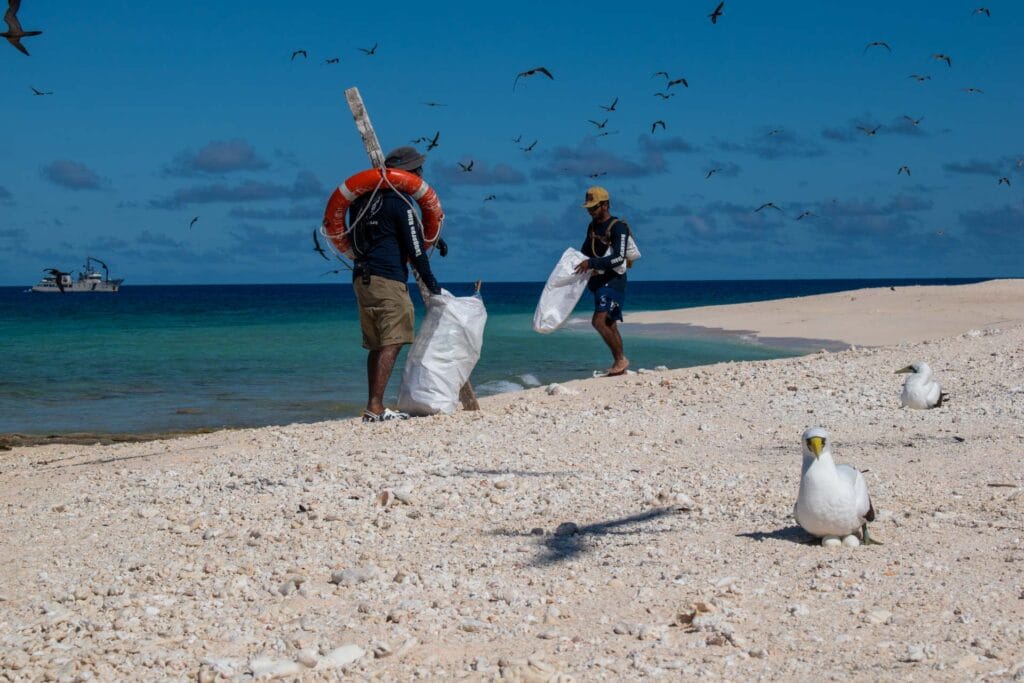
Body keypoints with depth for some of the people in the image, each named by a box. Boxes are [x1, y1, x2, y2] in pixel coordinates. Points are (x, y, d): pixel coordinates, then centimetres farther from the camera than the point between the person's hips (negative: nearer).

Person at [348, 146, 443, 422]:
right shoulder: (401, 202, -6)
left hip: (361, 277, 8)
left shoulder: (363, 199, 17)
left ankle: (374, 407, 11)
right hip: (387, 279, -8)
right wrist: (432, 285, -1)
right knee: (391, 343, -9)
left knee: (376, 345, 11)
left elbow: (353, 239, 24)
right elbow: (415, 248, -7)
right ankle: (375, 407, -16)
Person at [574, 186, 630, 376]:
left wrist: (591, 263, -32)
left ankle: (620, 359, -8)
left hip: (613, 280, -9)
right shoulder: (593, 226, 12)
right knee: (610, 325, 11)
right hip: (599, 281, 9)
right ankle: (620, 368, 16)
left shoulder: (618, 228, -15)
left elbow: (619, 258, -26)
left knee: (599, 321, -20)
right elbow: (585, 251, 24)